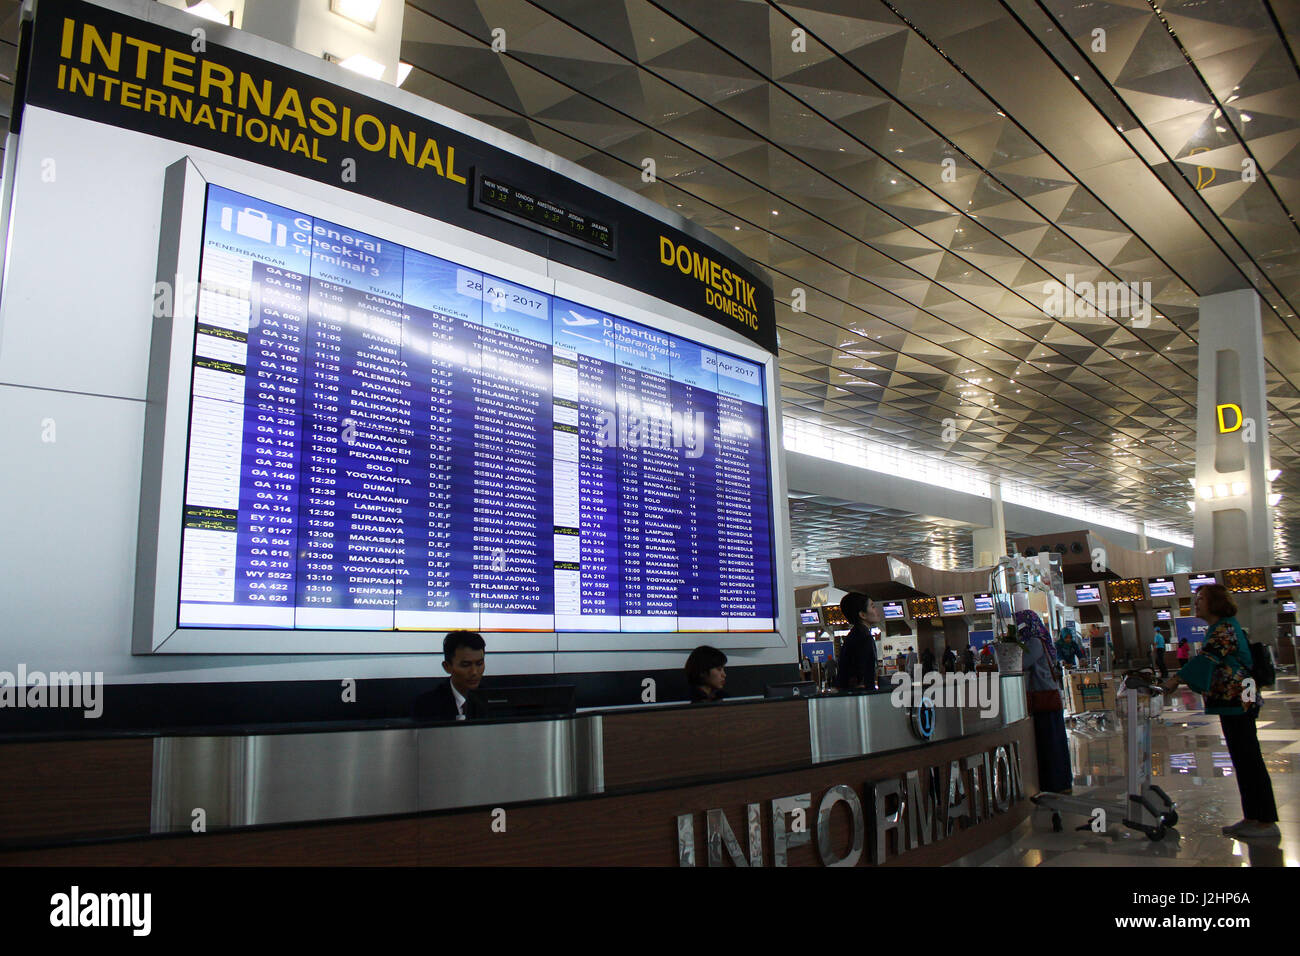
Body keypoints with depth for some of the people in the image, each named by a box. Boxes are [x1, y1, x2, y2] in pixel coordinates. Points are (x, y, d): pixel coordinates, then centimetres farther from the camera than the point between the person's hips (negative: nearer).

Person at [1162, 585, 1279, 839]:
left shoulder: (1224, 628, -14)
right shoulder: (1217, 628, 16)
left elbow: (1207, 659, -25)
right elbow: (1209, 665, 20)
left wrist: (1177, 679, -30)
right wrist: (1179, 679, 16)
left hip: (1237, 701, -10)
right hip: (1232, 703, 10)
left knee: (1249, 760, -6)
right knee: (1242, 761, 13)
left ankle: (1267, 822, 0)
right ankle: (1252, 817, 20)